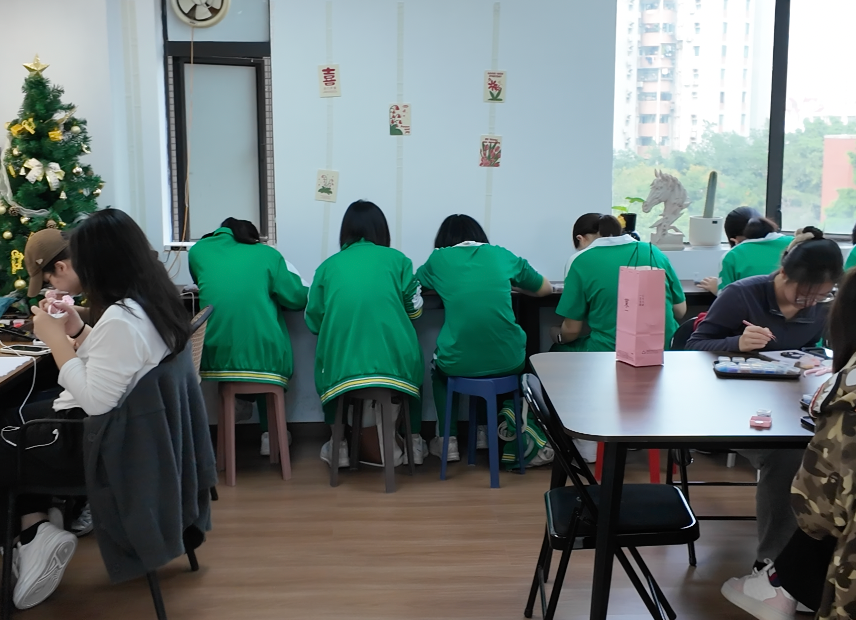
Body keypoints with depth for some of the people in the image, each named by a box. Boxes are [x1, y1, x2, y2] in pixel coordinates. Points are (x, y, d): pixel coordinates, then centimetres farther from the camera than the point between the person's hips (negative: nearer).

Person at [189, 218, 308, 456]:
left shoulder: (199, 250, 12)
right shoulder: (267, 253, 7)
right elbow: (297, 298, 6)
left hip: (215, 355, 2)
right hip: (264, 356, -2)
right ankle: (269, 432, 22)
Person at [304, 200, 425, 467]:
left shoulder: (328, 265, 9)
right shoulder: (396, 259, 7)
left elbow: (313, 322, 7)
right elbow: (415, 310, 11)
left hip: (341, 370, 0)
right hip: (395, 365, 0)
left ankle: (339, 446, 32)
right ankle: (414, 442, 37)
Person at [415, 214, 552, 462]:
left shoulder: (438, 259, 7)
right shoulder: (501, 255, 10)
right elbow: (545, 288, 21)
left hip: (459, 364, -1)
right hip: (509, 362, 1)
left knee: (438, 366, 35)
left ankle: (447, 440, 27)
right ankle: (485, 429, 42)